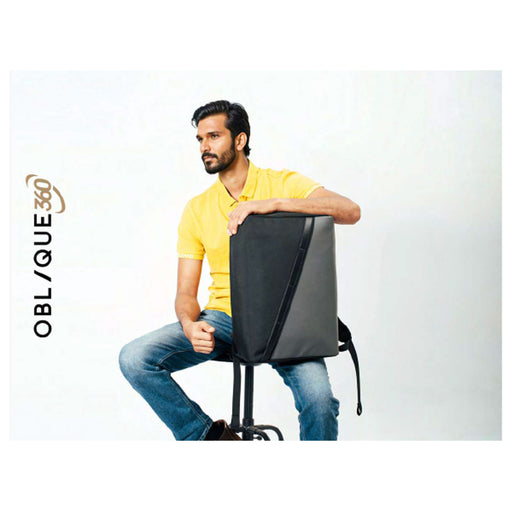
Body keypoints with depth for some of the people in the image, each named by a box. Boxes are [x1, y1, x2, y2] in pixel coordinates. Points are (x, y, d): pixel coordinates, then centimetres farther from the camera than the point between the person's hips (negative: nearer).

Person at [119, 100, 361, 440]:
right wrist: (189, 324, -18)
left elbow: (350, 211, -18)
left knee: (319, 398, -29)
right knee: (134, 360, -17)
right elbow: (186, 293, 6)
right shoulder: (197, 209, 8)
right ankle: (209, 435, 1)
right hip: (222, 318, 3)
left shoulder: (284, 184, 0)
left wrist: (271, 203, -26)